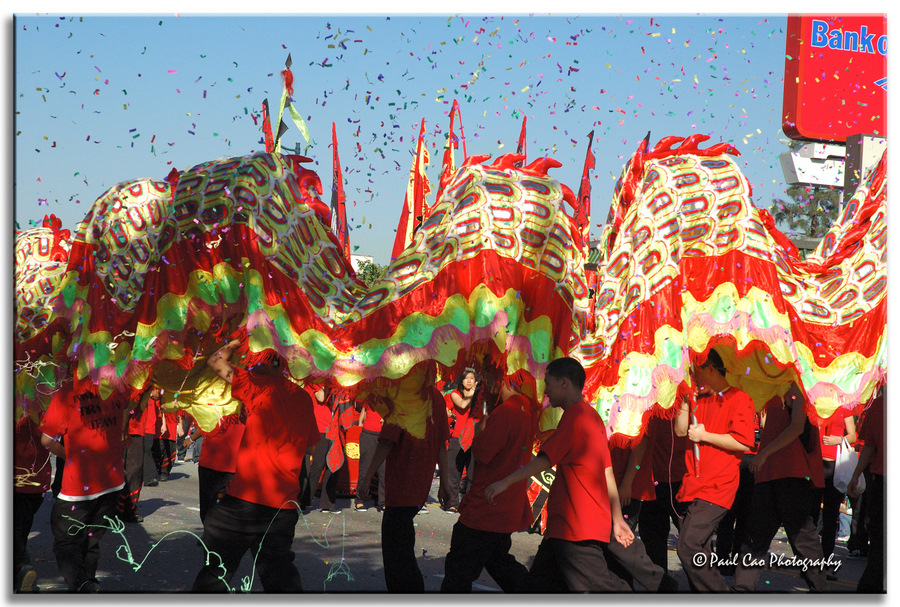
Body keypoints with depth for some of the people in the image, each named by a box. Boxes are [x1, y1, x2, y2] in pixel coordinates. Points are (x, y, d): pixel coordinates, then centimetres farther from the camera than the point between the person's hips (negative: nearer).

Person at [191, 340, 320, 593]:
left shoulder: (261, 385, -7)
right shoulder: (304, 398, 10)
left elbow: (216, 361, 3)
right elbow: (311, 446, 22)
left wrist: (235, 343, 18)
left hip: (245, 495, -5)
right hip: (284, 504, 5)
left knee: (215, 572, 7)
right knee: (280, 577, 11)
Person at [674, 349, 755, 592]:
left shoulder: (739, 399, -5)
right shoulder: (700, 400, 19)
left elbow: (743, 442, -16)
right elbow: (680, 430, 13)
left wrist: (704, 436, -11)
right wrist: (686, 400, 4)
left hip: (717, 487, -8)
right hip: (696, 485, 8)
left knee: (688, 544, -19)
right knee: (698, 549, 11)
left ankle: (716, 592, -11)